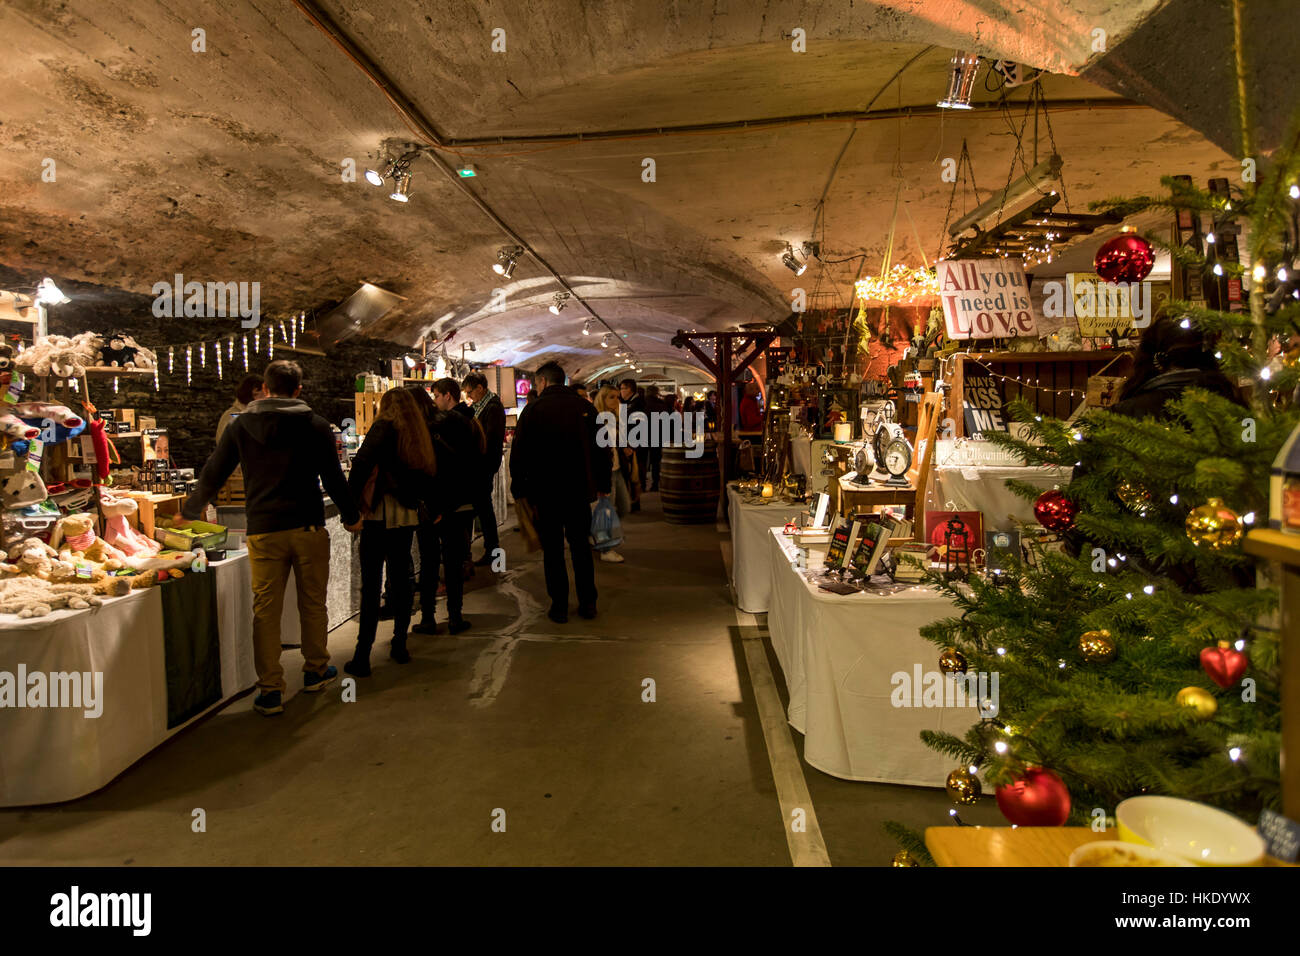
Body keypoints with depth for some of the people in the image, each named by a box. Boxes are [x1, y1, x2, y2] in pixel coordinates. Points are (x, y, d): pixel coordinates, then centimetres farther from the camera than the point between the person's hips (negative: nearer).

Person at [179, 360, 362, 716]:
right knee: (313, 603, 14)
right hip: (309, 527, 0)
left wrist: (189, 512, 26)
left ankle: (270, 690, 7)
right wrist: (351, 516, 16)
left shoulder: (241, 426, 5)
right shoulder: (315, 425, 1)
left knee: (266, 610, 5)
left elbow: (212, 475, 11)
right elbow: (333, 479, 1)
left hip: (264, 530, 0)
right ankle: (316, 670, 28)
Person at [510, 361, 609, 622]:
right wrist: (603, 485, 11)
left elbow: (519, 454, -4)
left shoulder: (533, 410, -6)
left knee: (552, 550, 6)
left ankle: (559, 606, 9)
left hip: (545, 491, -2)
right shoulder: (585, 407, 1)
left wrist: (519, 489, 5)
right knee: (581, 547, 13)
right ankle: (588, 603, 16)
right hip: (580, 490, 3)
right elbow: (600, 450, 4)